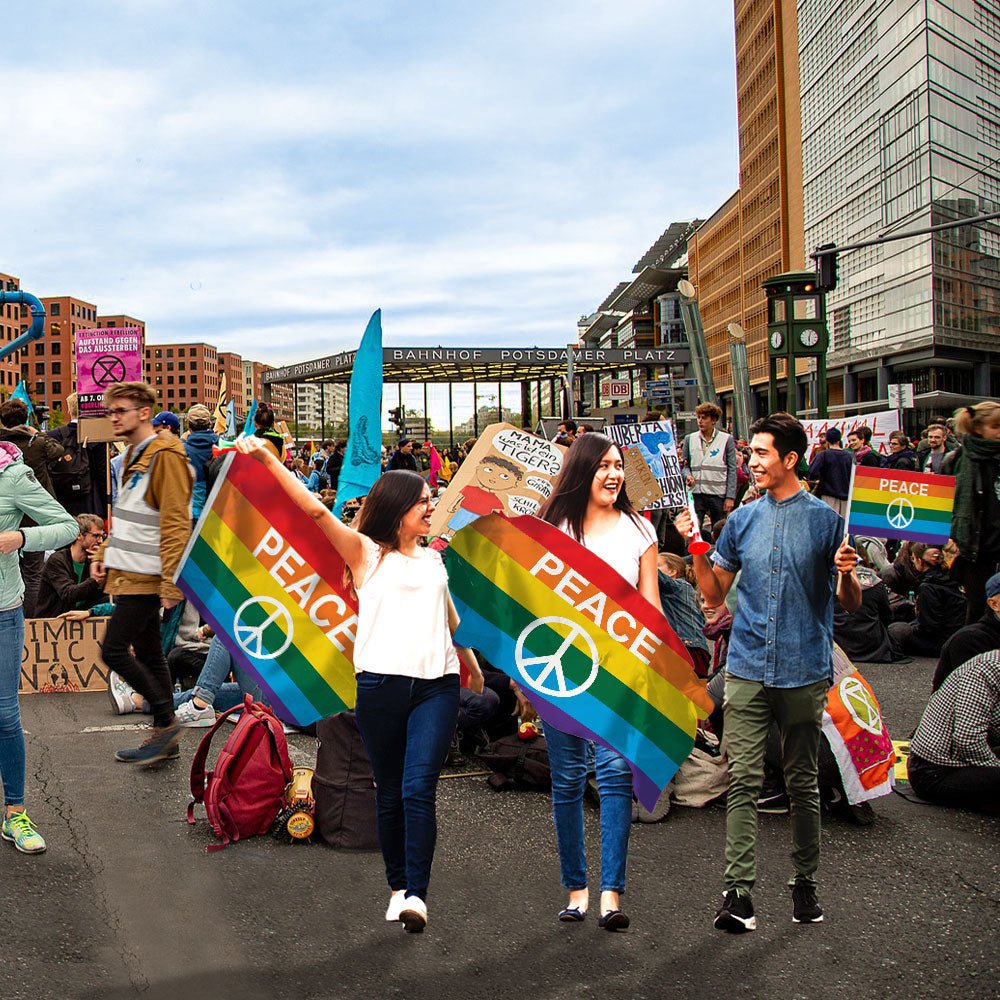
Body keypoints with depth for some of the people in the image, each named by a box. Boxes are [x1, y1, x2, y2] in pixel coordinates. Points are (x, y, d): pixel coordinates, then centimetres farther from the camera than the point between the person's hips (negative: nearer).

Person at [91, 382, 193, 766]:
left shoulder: (165, 456, -14)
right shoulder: (133, 455, 16)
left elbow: (175, 526, -20)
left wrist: (171, 583, -23)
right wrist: (105, 555, 14)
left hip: (145, 576, -10)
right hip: (128, 573, 10)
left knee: (113, 649, -10)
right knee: (148, 654, 12)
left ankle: (166, 721, 2)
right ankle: (165, 736, 19)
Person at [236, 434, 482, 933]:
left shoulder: (433, 559, 19)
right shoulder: (366, 552, 6)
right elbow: (315, 509, -5)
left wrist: (471, 662, 42)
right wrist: (267, 460, -13)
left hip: (437, 685, 2)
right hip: (380, 682, -2)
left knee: (419, 788, -11)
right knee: (389, 791, 7)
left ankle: (417, 893, -11)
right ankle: (397, 887, 21)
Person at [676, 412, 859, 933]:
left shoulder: (825, 518, 0)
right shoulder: (742, 519, 9)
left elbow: (850, 604, 2)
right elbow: (715, 595, 14)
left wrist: (847, 574, -20)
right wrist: (696, 549, -1)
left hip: (804, 670, -2)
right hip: (747, 669, 2)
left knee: (802, 783, 10)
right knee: (743, 780, -4)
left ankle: (805, 883, 25)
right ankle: (738, 892, -3)